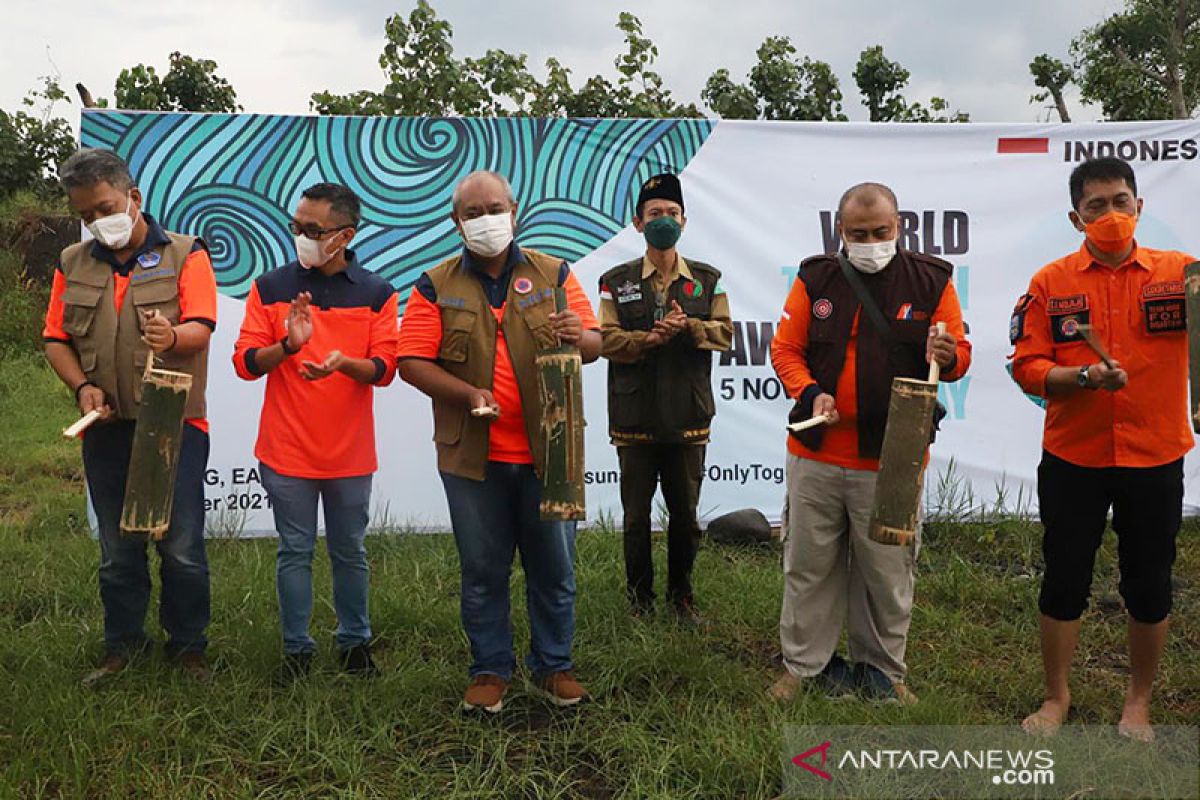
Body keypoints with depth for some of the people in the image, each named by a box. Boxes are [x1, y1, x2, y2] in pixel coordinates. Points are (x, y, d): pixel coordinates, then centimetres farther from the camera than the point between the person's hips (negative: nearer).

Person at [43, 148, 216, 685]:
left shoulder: (184, 254, 0)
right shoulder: (73, 264, 12)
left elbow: (201, 328, -11)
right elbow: (56, 339, 12)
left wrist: (172, 337, -34)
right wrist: (82, 387, -6)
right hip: (107, 427, 4)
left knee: (182, 547, -1)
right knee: (117, 548, 13)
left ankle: (188, 646, 16)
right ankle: (123, 645, 28)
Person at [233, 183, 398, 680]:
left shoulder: (376, 293, 1)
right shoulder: (271, 288, 2)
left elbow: (384, 368, -5)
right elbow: (245, 361, -3)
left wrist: (342, 363, -25)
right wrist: (289, 345, -22)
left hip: (350, 452, 0)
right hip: (286, 451, 0)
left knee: (350, 552, 12)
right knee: (295, 552, 8)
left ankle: (355, 642, 28)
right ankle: (296, 647, 23)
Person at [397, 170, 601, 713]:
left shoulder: (553, 275, 7)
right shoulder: (436, 286, 4)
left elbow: (594, 344, 3)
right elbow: (411, 363, -2)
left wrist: (578, 336, -21)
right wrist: (468, 394, -17)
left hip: (547, 450, 1)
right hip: (472, 456, 0)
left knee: (554, 566, 9)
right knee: (482, 571, 10)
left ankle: (553, 666, 26)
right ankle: (490, 670, 26)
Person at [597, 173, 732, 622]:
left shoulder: (707, 280, 9)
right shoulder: (616, 281, 4)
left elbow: (724, 333, 0)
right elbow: (607, 340, -5)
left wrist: (687, 326, -17)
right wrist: (652, 338, -19)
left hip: (688, 417, 1)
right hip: (635, 420, -1)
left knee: (685, 514, 10)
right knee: (636, 516, 7)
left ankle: (681, 594, 27)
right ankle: (639, 598, 23)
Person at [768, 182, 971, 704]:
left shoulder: (930, 281, 1)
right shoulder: (815, 279, 3)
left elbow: (960, 354, 4)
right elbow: (785, 348, 4)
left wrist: (947, 357, -20)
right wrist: (809, 393, -14)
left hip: (892, 460, -1)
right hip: (816, 454, 1)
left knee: (887, 572, 10)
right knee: (809, 564, 11)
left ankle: (882, 670, 29)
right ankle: (804, 664, 28)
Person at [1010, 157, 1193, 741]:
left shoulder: (1179, 273, 0)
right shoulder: (1051, 283, 0)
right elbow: (1027, 368, -5)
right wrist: (1085, 376, -20)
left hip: (1155, 458, 0)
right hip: (1073, 459, 0)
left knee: (1149, 585, 12)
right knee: (1064, 581, 10)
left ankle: (1138, 701, 33)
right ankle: (1057, 697, 29)